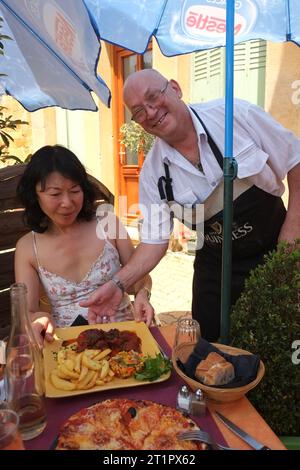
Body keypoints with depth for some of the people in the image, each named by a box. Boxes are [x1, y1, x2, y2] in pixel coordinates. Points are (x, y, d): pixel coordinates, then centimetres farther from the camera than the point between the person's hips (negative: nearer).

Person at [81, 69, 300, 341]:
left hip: (276, 257, -1)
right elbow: (155, 239, -4)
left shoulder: (236, 114, -15)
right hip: (215, 273, 2)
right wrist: (118, 284, -16)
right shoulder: (152, 171, -9)